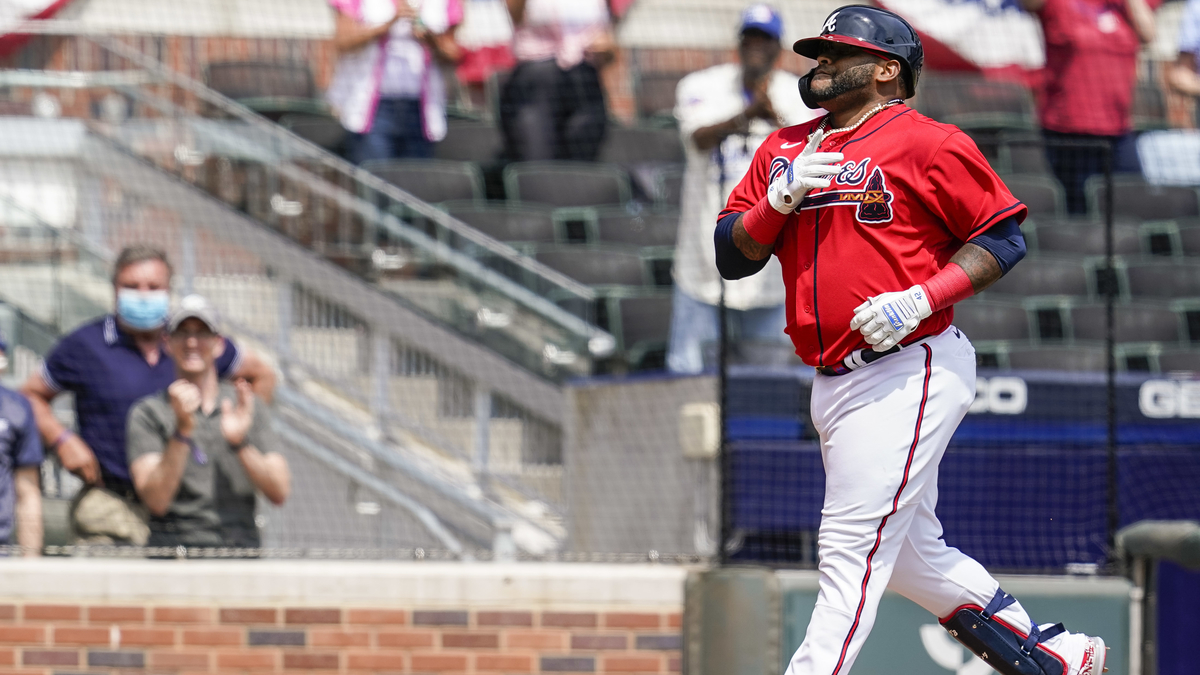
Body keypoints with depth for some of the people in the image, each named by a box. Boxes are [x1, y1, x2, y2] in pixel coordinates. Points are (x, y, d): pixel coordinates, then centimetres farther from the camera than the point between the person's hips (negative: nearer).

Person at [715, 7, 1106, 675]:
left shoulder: (927, 143, -6)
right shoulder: (784, 150, 15)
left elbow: (1003, 239, -7)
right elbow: (732, 256, 11)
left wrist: (920, 300, -19)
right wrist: (781, 199, -7)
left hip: (908, 374, -8)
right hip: (833, 387, 8)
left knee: (852, 550, -14)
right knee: (913, 555, 15)